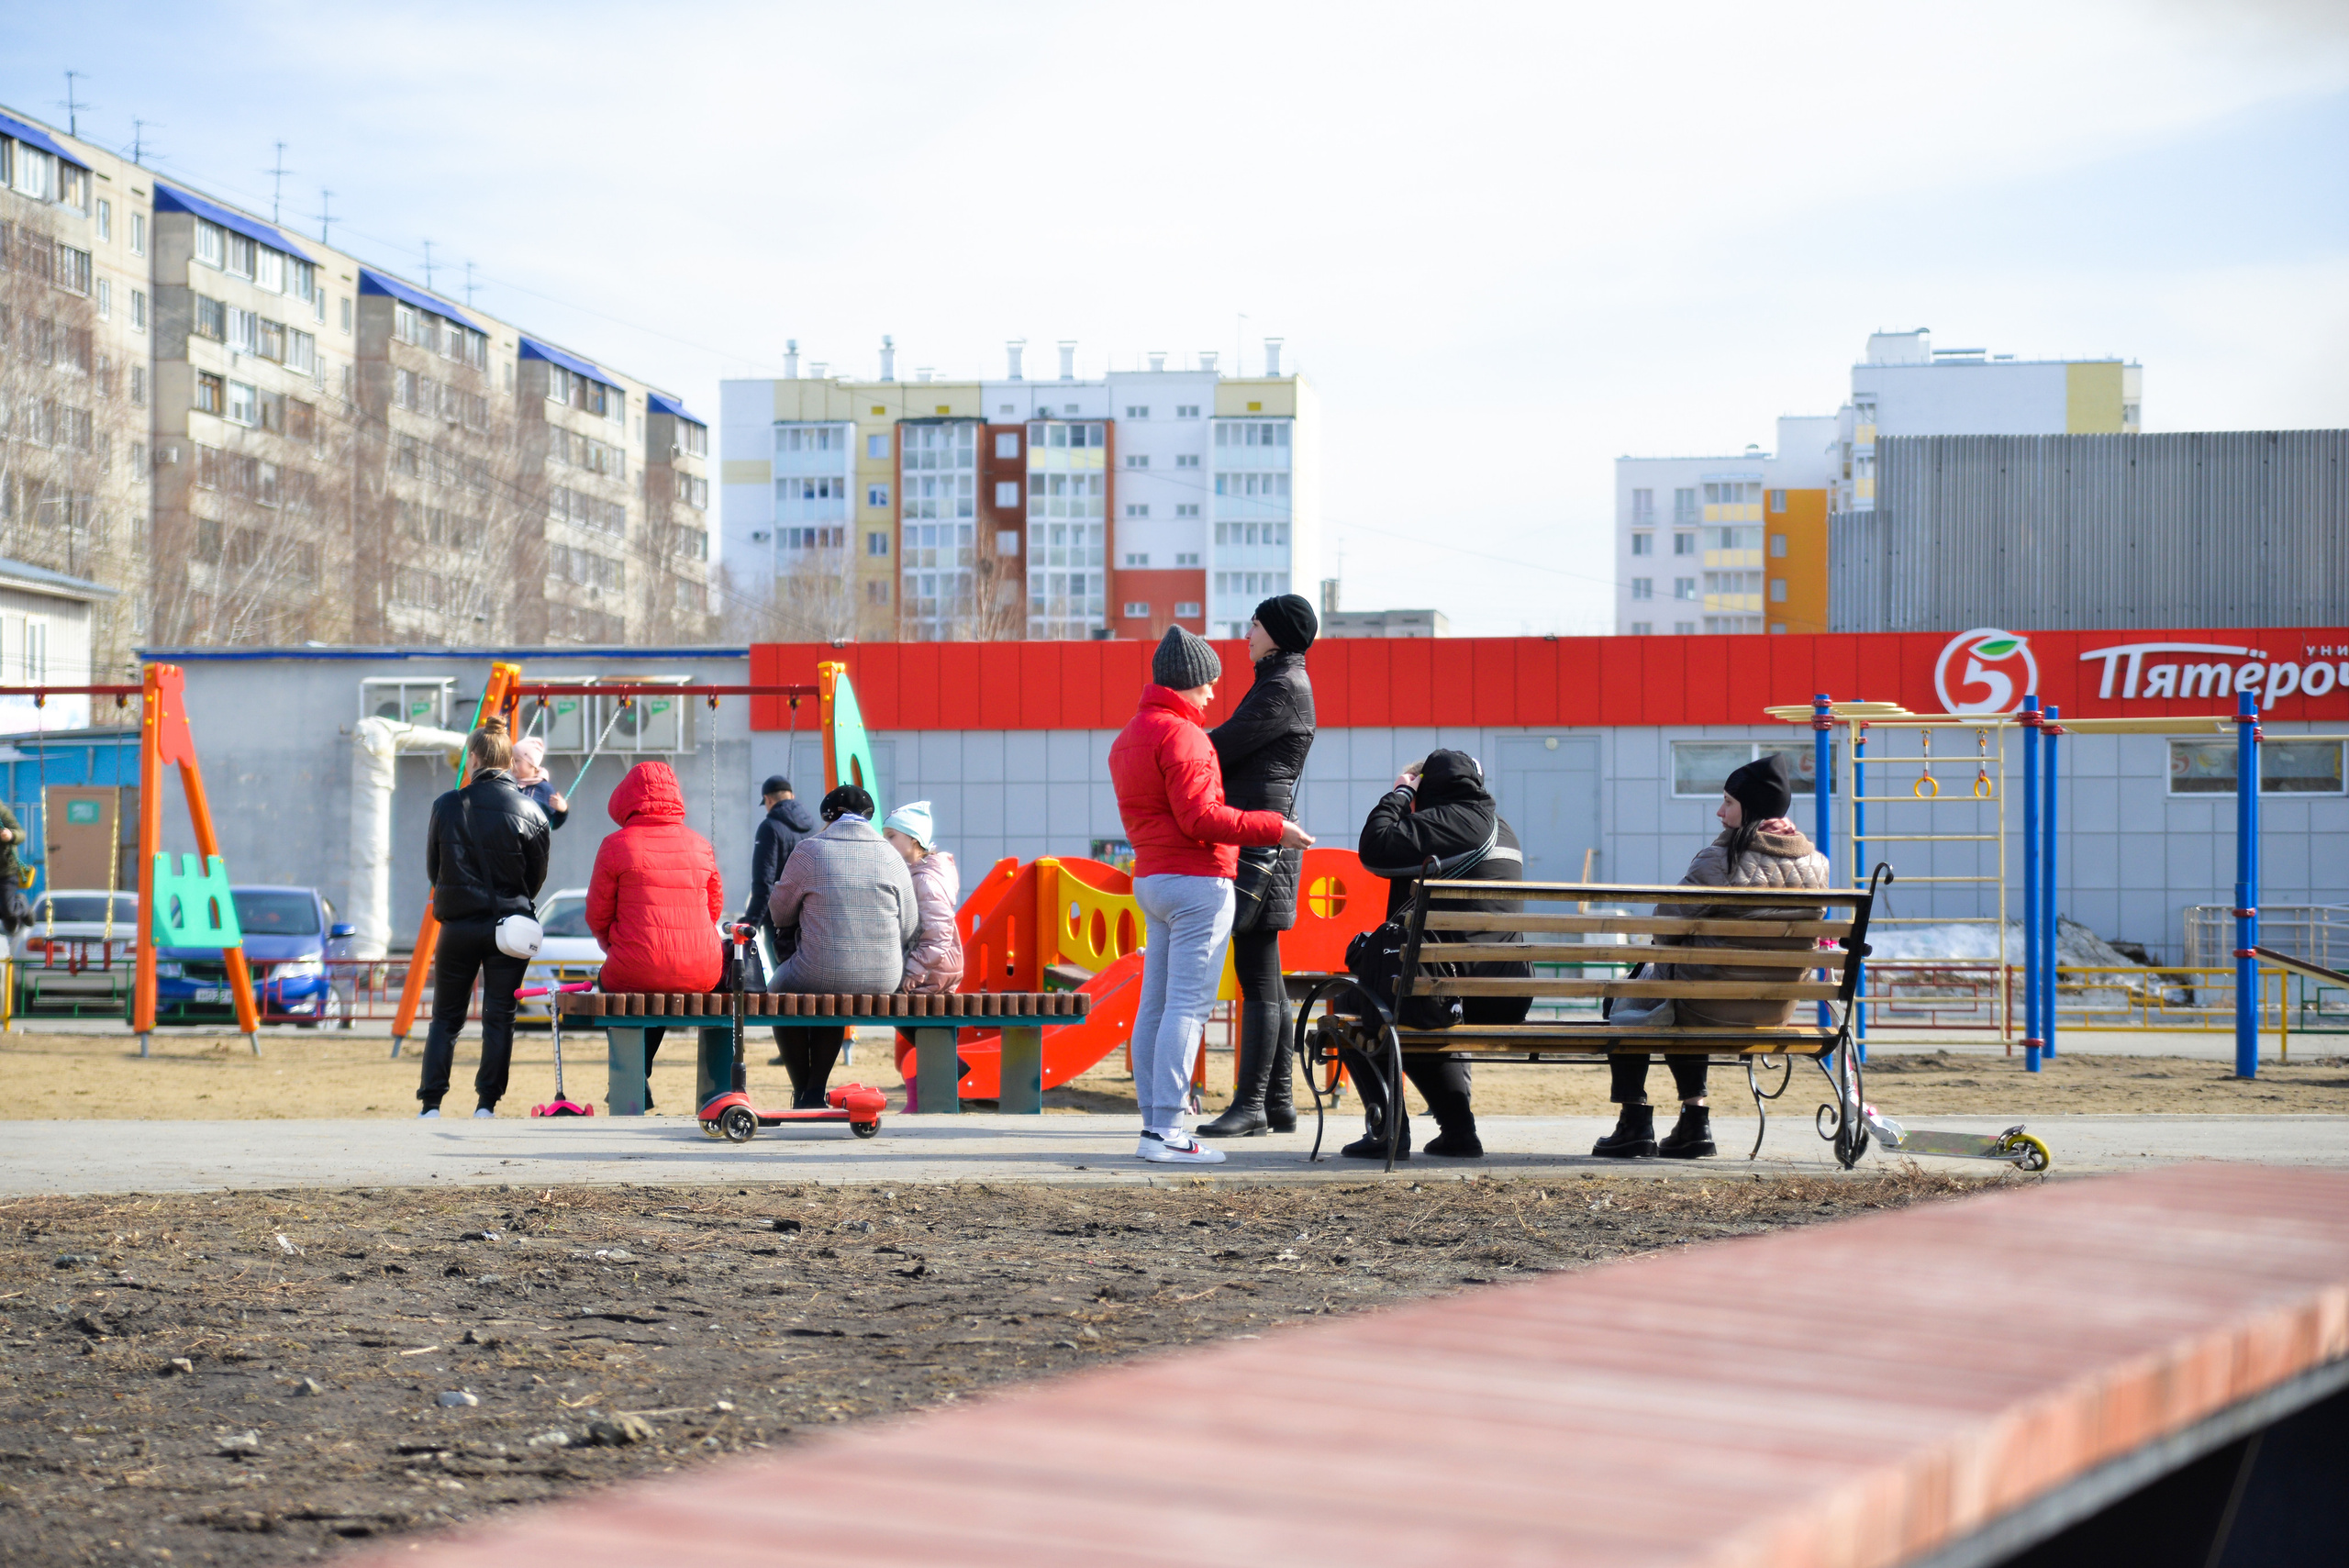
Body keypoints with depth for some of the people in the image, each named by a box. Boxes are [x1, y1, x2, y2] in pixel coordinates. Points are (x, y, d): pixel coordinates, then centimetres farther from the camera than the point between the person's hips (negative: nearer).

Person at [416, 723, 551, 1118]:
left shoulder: (447, 806, -5)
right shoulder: (529, 811, -5)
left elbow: (433, 869, 5)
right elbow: (537, 877, 3)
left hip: (458, 925, 0)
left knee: (445, 1017, 9)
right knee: (499, 1017, 6)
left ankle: (431, 1104, 4)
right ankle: (486, 1104, 3)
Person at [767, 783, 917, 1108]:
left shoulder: (809, 850, -5)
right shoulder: (891, 856, 2)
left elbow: (780, 913, 6)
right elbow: (909, 928, 5)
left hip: (819, 976, -3)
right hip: (884, 980, 3)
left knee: (780, 989, 32)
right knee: (834, 1000, 38)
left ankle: (802, 1093, 32)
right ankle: (816, 1092, 31)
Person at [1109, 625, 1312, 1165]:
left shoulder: (1130, 736, 17)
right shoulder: (1180, 734, -14)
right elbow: (1200, 817, -20)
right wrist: (1272, 828, -14)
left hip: (1151, 879, 10)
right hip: (1197, 882, -10)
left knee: (1155, 1005, 9)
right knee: (1188, 1005, -11)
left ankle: (1155, 1121, 11)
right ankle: (1166, 1131, -15)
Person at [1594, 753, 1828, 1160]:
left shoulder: (1721, 860, -20)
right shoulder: (1815, 865, 0)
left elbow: (1667, 923, -14)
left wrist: (1665, 944, 10)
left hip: (1712, 1006, -6)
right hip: (1777, 1012, 6)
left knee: (1625, 1010, 22)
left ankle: (1635, 1123, 19)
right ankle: (1694, 1121, 29)